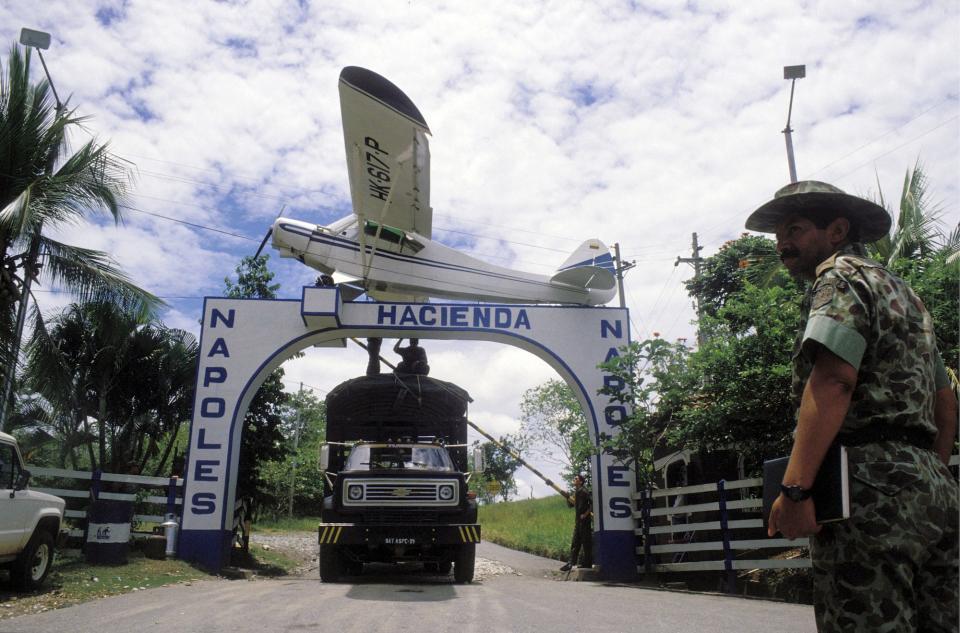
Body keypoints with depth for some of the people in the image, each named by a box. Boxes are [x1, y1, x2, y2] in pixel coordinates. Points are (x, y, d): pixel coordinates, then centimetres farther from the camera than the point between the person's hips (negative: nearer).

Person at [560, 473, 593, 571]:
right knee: (575, 542, 8)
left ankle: (587, 563, 1)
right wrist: (567, 497, 2)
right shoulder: (575, 492, 15)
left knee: (586, 541, -3)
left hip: (584, 519, -9)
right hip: (578, 520, 9)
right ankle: (571, 562, 9)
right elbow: (570, 505, 20)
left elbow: (592, 503, -19)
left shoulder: (583, 491, -12)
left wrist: (586, 514, -19)